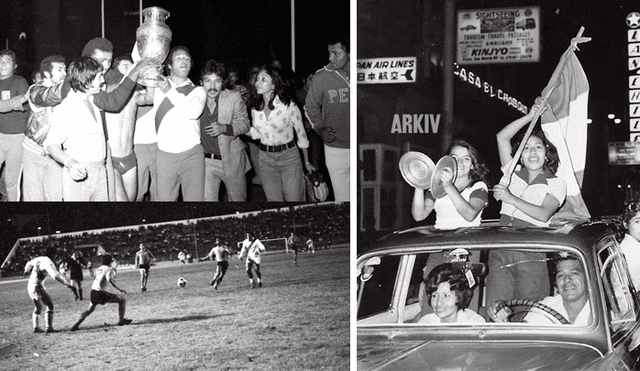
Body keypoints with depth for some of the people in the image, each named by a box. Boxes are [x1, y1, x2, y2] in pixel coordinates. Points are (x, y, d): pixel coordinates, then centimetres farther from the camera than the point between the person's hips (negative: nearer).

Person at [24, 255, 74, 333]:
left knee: (38, 307, 23)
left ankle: (36, 327, 25)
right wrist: (67, 284, -25)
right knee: (49, 305, 1)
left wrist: (27, 270, 49)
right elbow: (56, 276, -30)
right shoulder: (48, 264, -19)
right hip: (37, 288, -8)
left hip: (30, 286, 8)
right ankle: (49, 327, -1)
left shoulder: (40, 259, 6)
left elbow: (29, 263, 26)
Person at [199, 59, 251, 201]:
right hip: (206, 161, 0)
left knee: (238, 200, 13)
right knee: (206, 200, -7)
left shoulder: (233, 97, -8)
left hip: (232, 161, 0)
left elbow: (245, 124, -3)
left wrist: (225, 128, -21)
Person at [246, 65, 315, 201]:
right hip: (266, 158, 4)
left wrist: (307, 162, 5)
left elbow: (301, 134, -2)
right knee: (273, 201, 8)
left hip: (289, 156, -4)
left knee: (295, 202, -1)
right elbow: (256, 133, 10)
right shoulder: (255, 107, 0)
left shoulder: (289, 105, -13)